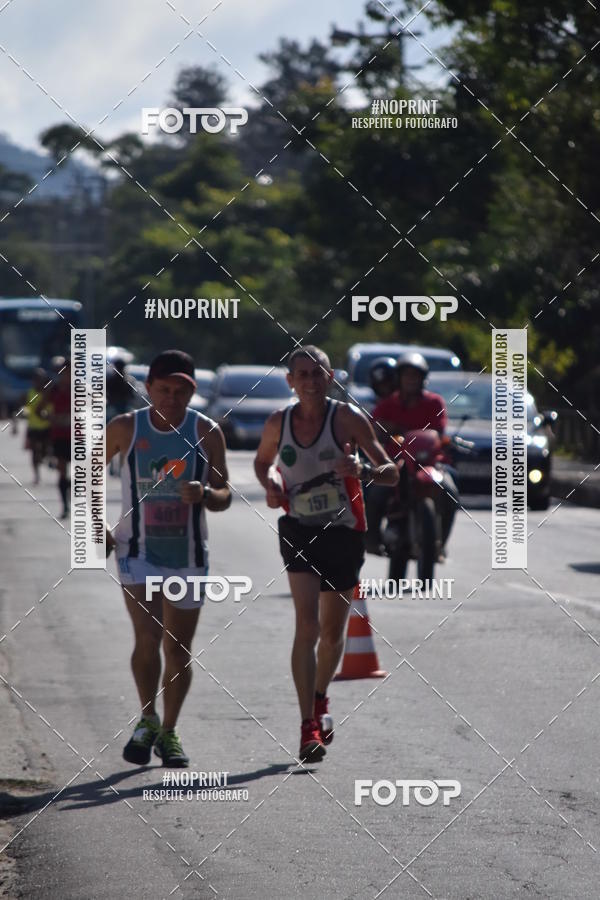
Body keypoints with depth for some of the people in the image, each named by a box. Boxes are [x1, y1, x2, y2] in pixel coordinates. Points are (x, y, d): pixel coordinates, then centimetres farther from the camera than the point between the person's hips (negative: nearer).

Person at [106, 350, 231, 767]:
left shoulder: (206, 432, -4)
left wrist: (204, 493, -26)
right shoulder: (125, 428, -5)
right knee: (148, 637, -17)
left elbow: (224, 496, -3)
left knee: (179, 649, 8)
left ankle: (169, 732, 24)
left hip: (188, 554, 2)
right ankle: (147, 720, 4)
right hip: (138, 551, -1)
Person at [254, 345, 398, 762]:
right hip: (299, 531, 0)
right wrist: (271, 484, -2)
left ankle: (320, 700, 41)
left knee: (333, 632, 11)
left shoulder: (347, 418, -9)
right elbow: (263, 461, 21)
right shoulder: (278, 423, -1)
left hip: (344, 532, 0)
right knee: (307, 625, -17)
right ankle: (309, 726, -20)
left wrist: (363, 472, -31)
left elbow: (391, 472, -10)